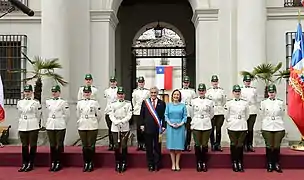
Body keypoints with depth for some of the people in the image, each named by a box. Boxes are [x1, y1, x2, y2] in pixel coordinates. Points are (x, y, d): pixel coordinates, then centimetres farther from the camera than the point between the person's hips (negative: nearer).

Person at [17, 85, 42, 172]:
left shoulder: (36, 102, -4)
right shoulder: (19, 102, 8)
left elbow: (38, 115, 4)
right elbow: (20, 114, 18)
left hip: (33, 127, -3)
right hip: (22, 126, 4)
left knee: (33, 145, 1)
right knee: (24, 145, 8)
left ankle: (30, 164, 10)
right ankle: (24, 164, 17)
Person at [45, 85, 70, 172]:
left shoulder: (63, 102, -4)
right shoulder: (47, 102, 9)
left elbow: (67, 114, 0)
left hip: (60, 126, -4)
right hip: (50, 125, 4)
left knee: (59, 145, 2)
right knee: (52, 145, 8)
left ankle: (59, 163, 10)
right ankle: (53, 163, 17)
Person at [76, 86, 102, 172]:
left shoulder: (94, 102, -2)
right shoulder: (79, 103, 7)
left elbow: (99, 115, 4)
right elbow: (78, 115, 17)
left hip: (92, 127, -2)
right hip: (82, 126, 3)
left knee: (91, 145, 0)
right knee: (84, 145, 6)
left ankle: (91, 163, 11)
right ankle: (85, 163, 16)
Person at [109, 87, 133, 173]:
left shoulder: (128, 103, 3)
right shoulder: (113, 104, 6)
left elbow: (129, 115, -4)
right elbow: (111, 115, -1)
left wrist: (121, 121, -17)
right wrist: (116, 122, -17)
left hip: (125, 128, -1)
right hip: (115, 128, 1)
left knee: (124, 146, 1)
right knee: (116, 146, 2)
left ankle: (124, 163, 13)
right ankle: (117, 163, 15)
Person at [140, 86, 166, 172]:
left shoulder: (162, 103, 3)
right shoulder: (145, 102, 5)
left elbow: (164, 116, 2)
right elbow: (142, 115, 7)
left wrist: (163, 126, -5)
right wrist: (142, 125, 0)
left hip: (158, 128, -1)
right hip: (148, 128, 1)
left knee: (157, 147, 7)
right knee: (149, 147, 7)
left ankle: (157, 165, 19)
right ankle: (150, 165, 17)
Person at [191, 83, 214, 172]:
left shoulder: (210, 101, 3)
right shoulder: (193, 101, 4)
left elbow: (211, 114, 13)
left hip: (206, 126, 0)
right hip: (196, 125, 0)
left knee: (205, 145, 3)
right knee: (197, 144, 3)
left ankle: (204, 163, 15)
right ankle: (198, 163, 14)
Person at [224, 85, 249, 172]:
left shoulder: (245, 103, 5)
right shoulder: (229, 103, -1)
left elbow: (247, 116, 14)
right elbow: (226, 116, 6)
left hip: (242, 127, 1)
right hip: (232, 127, -1)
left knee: (240, 145, 3)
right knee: (233, 145, 2)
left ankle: (240, 163, 13)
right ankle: (234, 163, 13)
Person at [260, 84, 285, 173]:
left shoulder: (281, 102, 4)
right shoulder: (263, 102, 2)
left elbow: (282, 116, 11)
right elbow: (262, 116, 7)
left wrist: (282, 127, 12)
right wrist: (263, 127, 9)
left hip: (279, 128, 1)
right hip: (267, 128, -1)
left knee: (277, 147, 3)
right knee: (269, 147, 3)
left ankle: (277, 164, 16)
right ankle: (269, 165, 15)